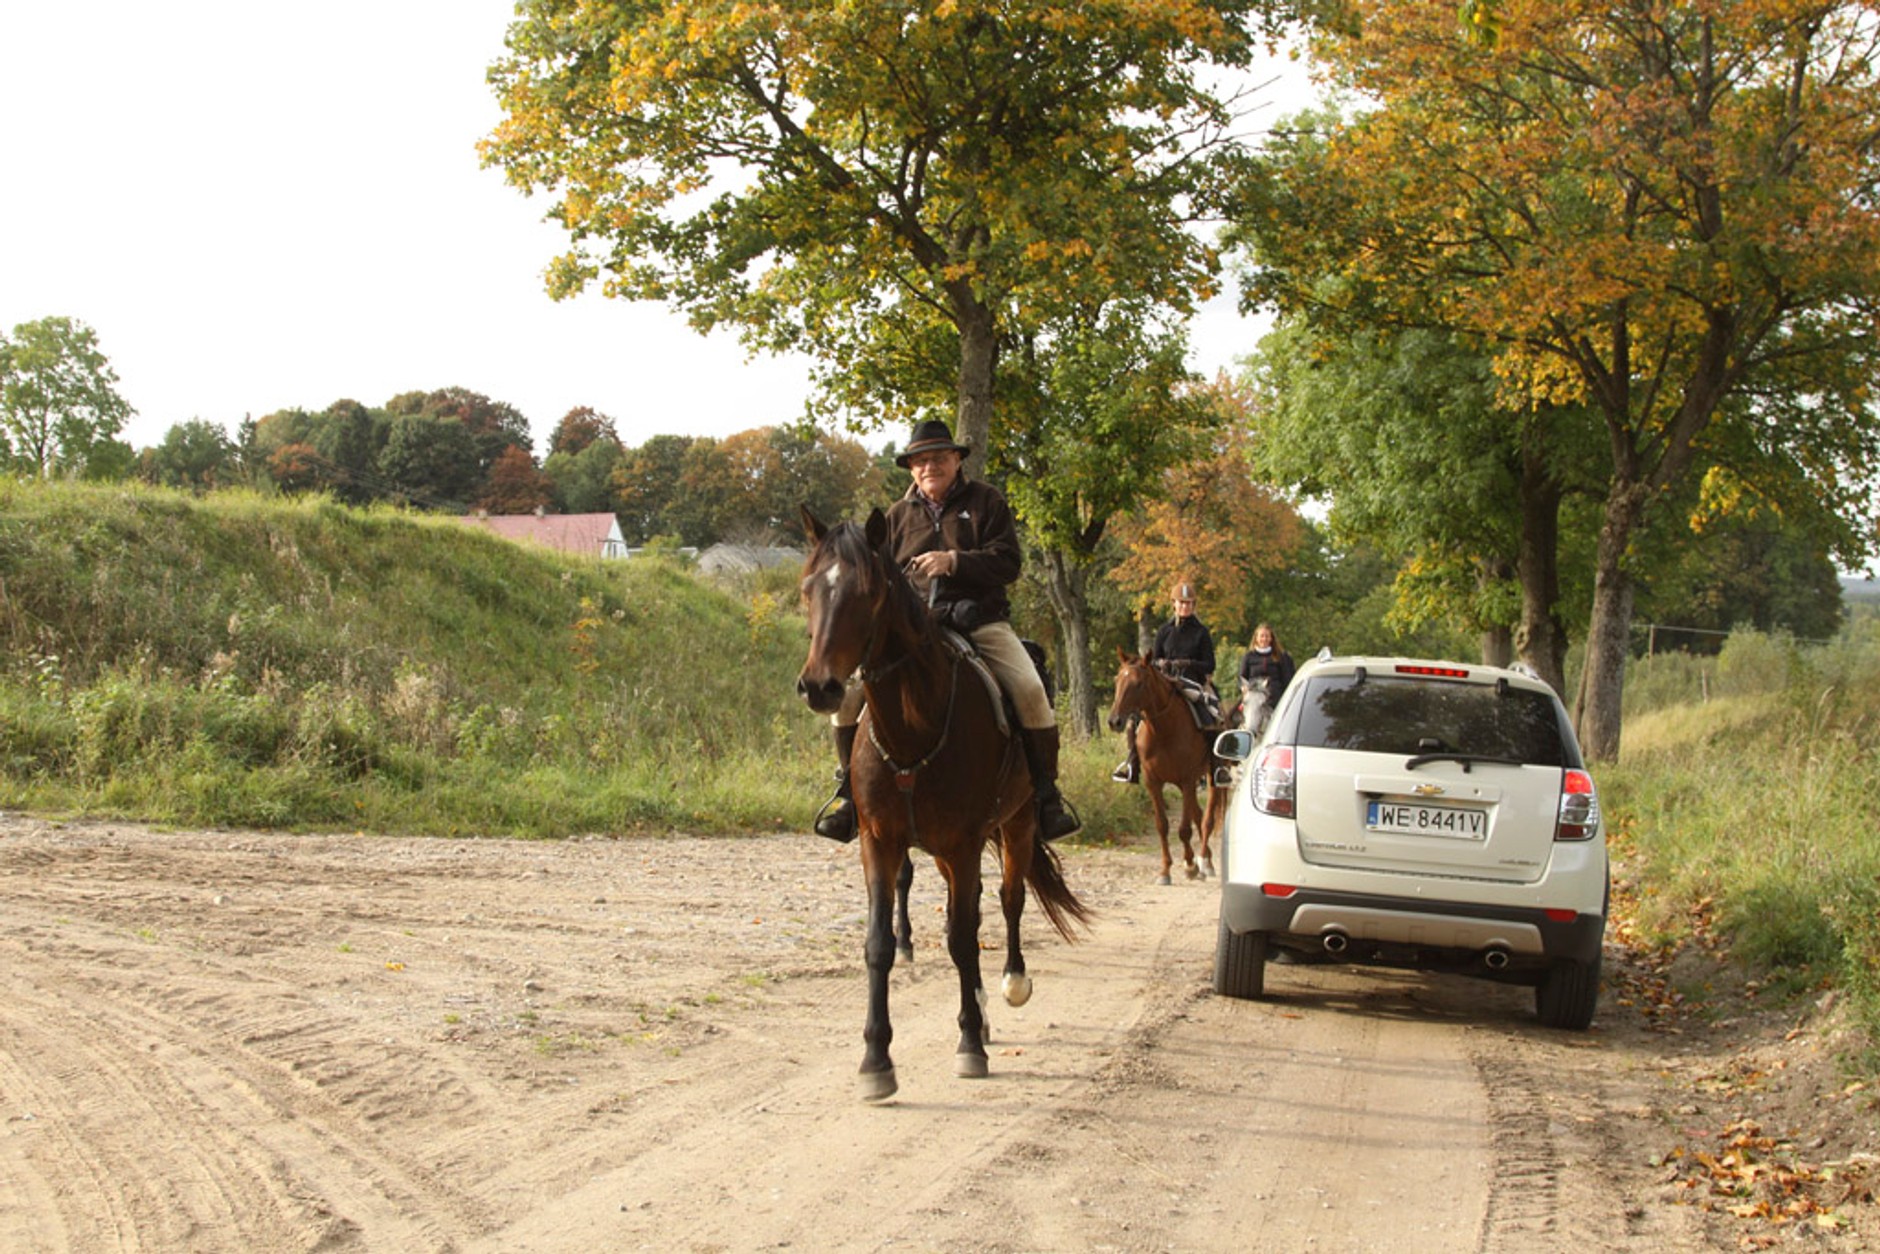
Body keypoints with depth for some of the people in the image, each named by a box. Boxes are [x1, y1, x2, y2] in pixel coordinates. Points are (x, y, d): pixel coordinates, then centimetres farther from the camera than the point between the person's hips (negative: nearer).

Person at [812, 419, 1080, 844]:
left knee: (1030, 690, -25)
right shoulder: (899, 515, 16)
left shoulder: (986, 501, 7)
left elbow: (1008, 562, -4)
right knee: (851, 692, -17)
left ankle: (1046, 793, -10)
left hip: (982, 622, -2)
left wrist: (954, 562, -18)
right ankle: (849, 789, 0)